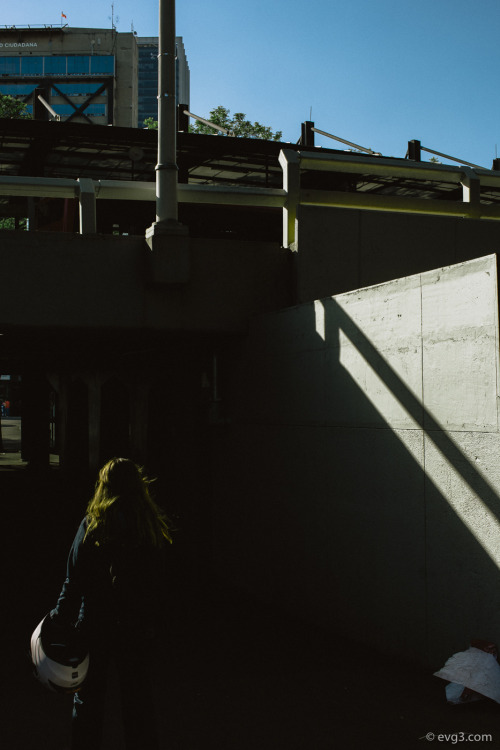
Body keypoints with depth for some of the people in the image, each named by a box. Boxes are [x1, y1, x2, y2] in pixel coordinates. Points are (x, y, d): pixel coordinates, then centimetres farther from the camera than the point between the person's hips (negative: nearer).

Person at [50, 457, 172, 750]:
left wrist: (59, 620, 0)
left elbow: (74, 583, -11)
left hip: (95, 628, -1)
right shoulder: (155, 528, -5)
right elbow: (159, 589, 0)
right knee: (139, 702, 16)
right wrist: (155, 637, 8)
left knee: (88, 702, 15)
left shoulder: (91, 525, -11)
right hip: (139, 630, 2)